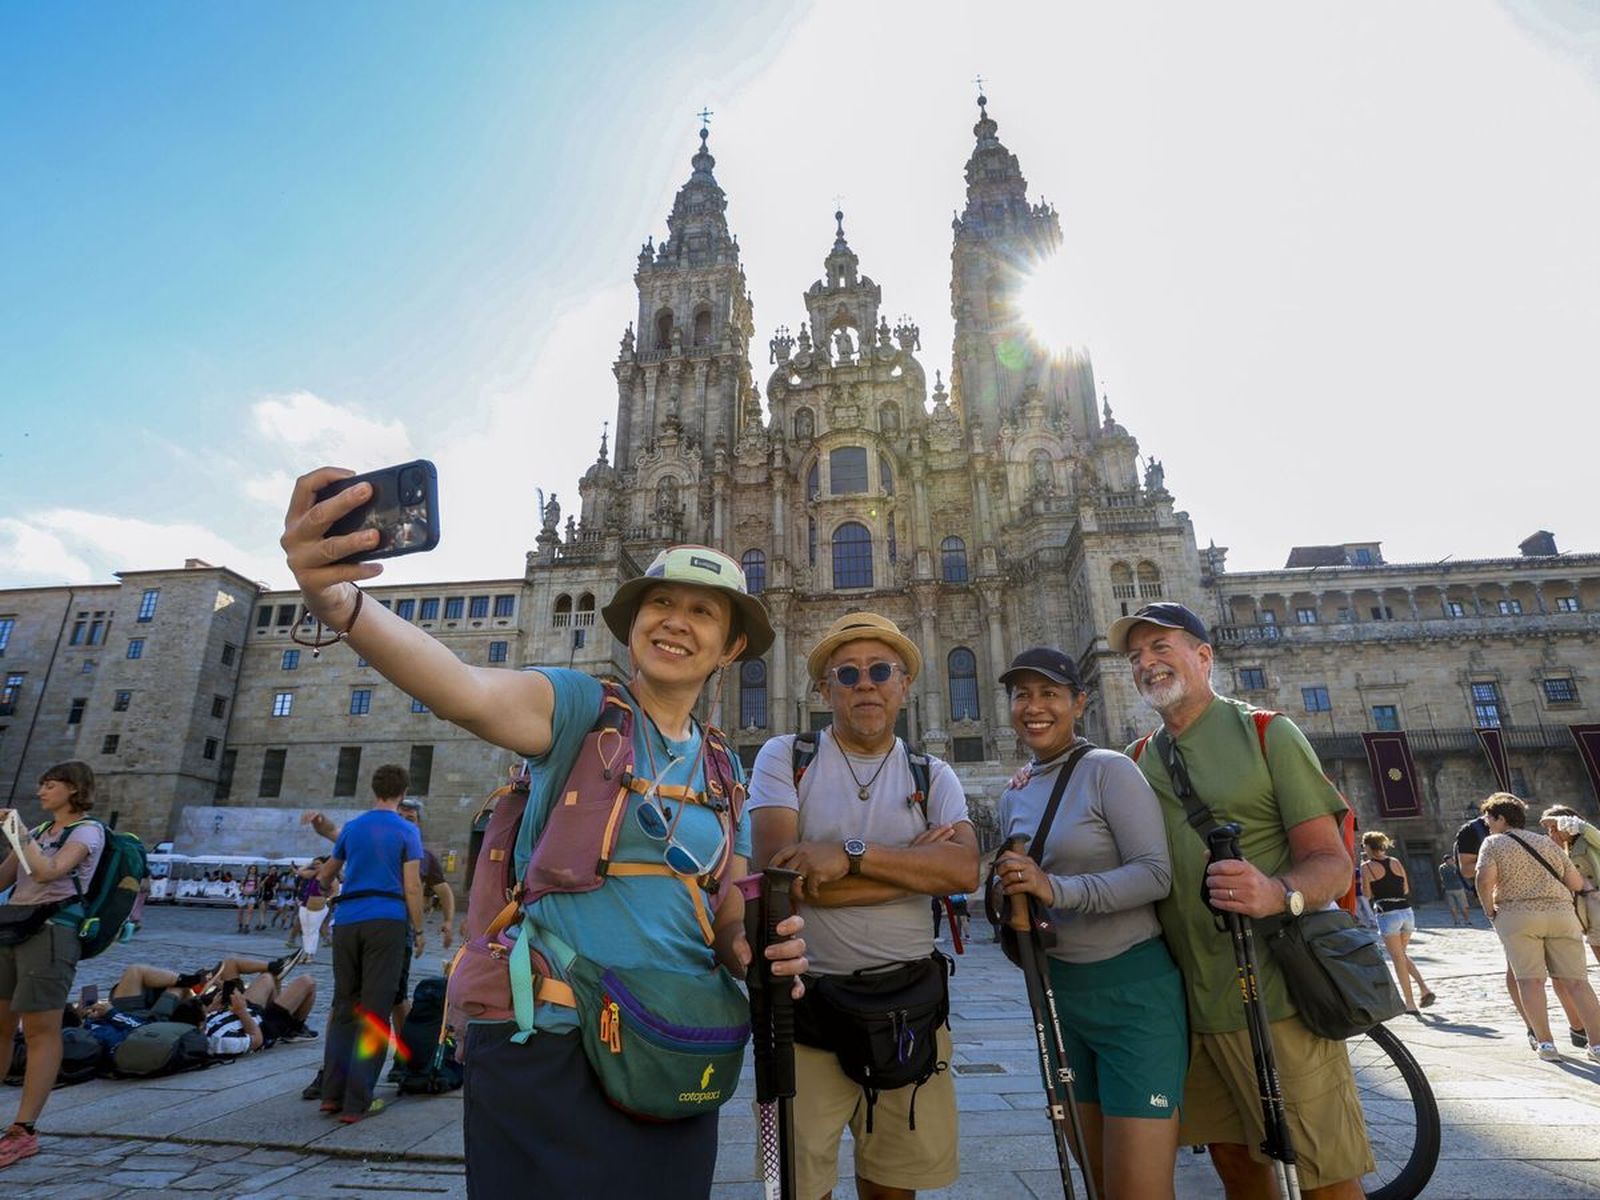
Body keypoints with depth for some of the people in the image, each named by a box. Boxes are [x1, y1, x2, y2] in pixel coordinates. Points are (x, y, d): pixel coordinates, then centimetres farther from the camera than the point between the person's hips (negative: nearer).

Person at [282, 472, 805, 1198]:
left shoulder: (726, 776, 6)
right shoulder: (579, 708, -9)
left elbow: (730, 926, 10)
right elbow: (467, 694, -31)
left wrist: (761, 952, -13)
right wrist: (336, 603, -49)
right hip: (545, 1049, -5)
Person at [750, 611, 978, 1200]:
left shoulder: (933, 777, 5)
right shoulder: (784, 757, -4)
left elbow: (964, 869, -12)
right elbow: (779, 875, -17)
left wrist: (850, 852, -24)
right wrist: (916, 862, -11)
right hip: (806, 997, -3)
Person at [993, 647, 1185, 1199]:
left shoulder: (1110, 770, -10)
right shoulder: (1013, 798, 10)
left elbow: (1156, 874, -19)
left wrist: (1058, 889, -29)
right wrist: (1013, 903, -1)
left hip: (1133, 990, -6)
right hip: (1059, 991, 6)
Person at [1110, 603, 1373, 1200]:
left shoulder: (1267, 734, -6)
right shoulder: (1140, 759, 7)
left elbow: (1333, 862, -12)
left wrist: (1279, 894, -34)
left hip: (1277, 999, -4)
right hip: (1192, 1000, 5)